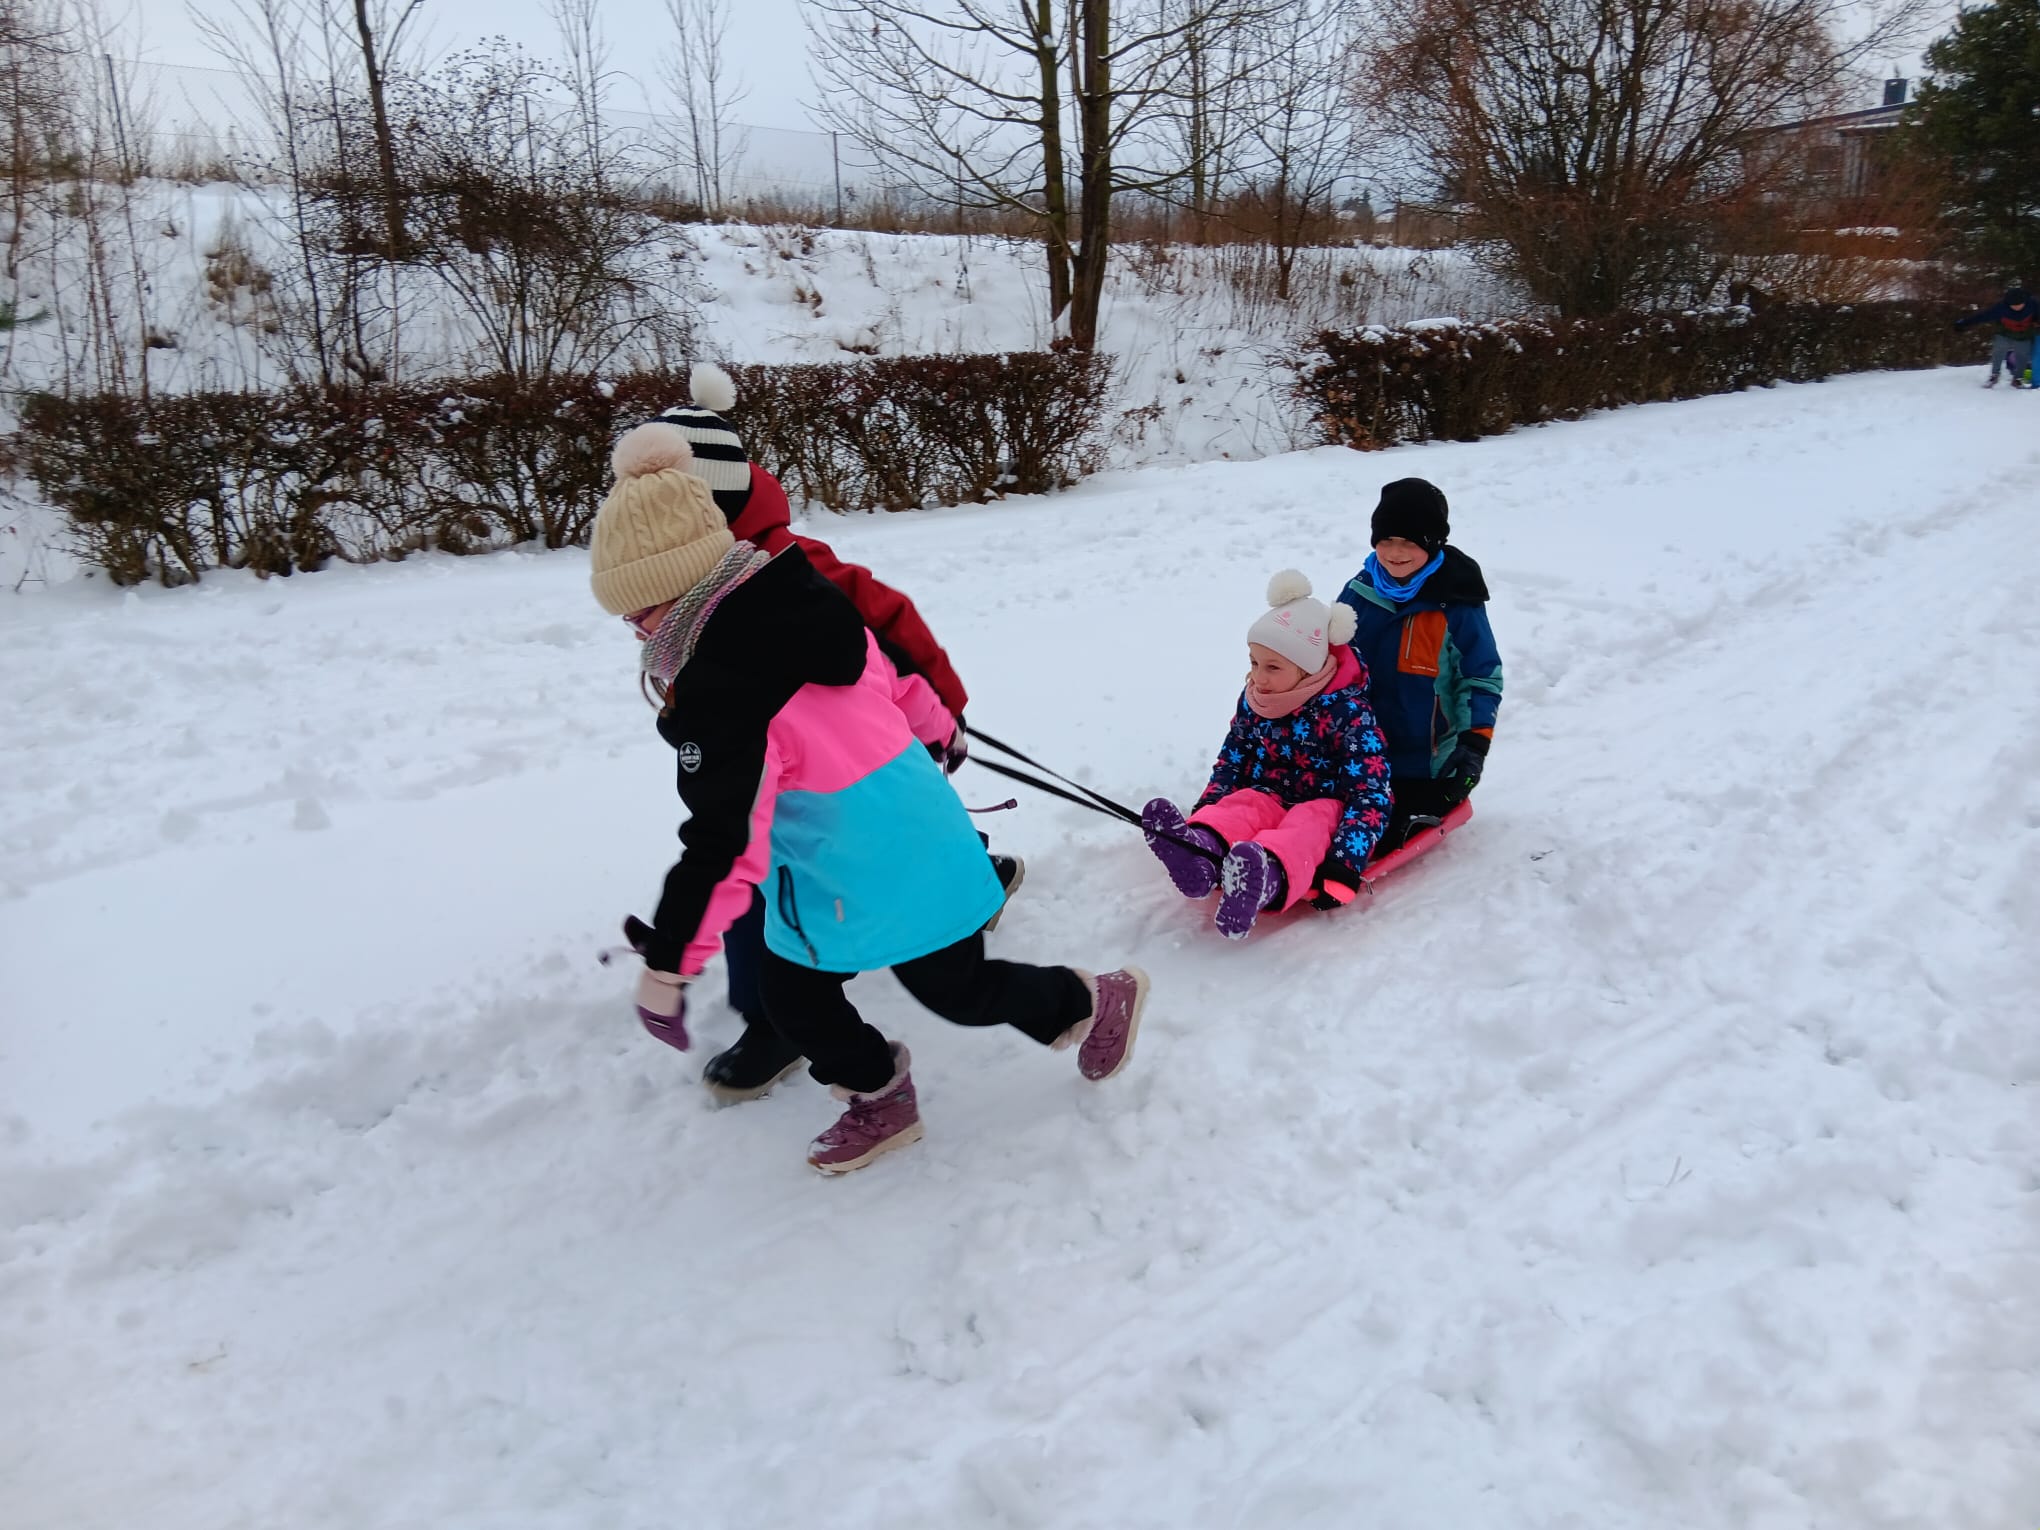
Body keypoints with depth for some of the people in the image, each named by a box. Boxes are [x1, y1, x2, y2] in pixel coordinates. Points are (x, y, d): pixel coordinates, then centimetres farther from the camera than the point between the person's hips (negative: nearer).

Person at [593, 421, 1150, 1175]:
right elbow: (896, 678, 16)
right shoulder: (811, 607, 0)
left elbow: (723, 842, -28)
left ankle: (1092, 1004, 34)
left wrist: (669, 961, -22)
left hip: (859, 880, -9)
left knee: (960, 991, 12)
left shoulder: (721, 688, -27)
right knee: (790, 994, 17)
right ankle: (879, 1098, 35)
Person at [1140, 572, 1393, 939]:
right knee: (1242, 805, -28)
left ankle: (1268, 878, -71)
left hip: (1327, 805, -4)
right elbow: (1231, 762, 11)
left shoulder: (1348, 711, -17)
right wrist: (1204, 810, -7)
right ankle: (1201, 847, -63)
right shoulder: (1253, 700, 1)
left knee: (1306, 827, -37)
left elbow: (1371, 793, -22)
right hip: (1271, 797, 5)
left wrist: (1344, 862, -36)